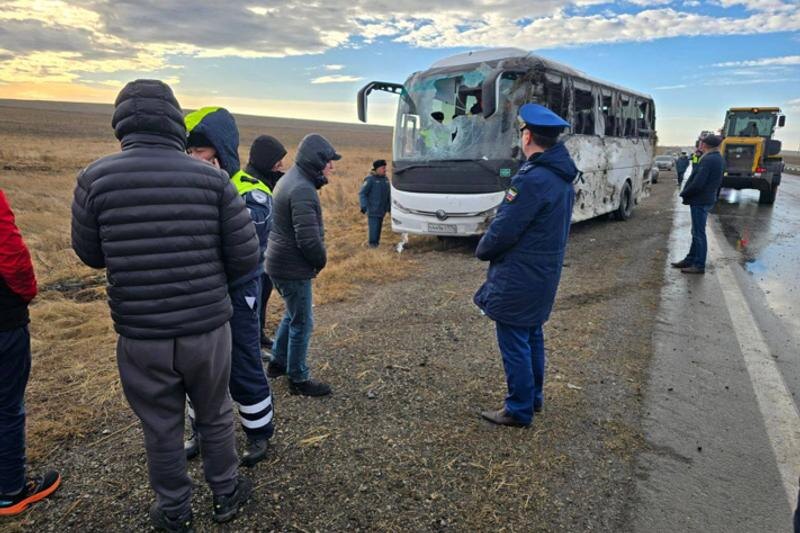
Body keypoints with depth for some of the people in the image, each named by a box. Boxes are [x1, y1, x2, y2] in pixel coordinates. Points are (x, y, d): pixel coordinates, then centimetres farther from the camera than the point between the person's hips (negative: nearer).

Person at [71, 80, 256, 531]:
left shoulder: (96, 178, -8)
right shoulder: (212, 178, -9)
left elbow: (91, 255, 4)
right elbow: (246, 258, -9)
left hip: (140, 336, 0)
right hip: (207, 329, 0)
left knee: (161, 429, 19)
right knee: (215, 418, 21)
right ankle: (227, 495, 41)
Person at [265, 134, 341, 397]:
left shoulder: (290, 179, 10)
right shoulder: (303, 190, -23)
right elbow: (308, 238, -28)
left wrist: (317, 258, 10)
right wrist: (321, 261, -8)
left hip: (279, 263, 10)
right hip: (293, 269, -10)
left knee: (293, 314, 25)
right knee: (301, 323, 4)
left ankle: (277, 362, 39)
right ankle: (298, 380, 19)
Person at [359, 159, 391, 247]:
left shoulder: (385, 179, 10)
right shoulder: (370, 179, -11)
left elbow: (388, 194, 20)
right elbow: (362, 193, -11)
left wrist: (389, 206, 19)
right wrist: (364, 206, -19)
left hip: (382, 210, 6)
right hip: (372, 210, -6)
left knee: (379, 226, 12)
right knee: (374, 227, -8)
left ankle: (377, 242, 24)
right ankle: (373, 243, 4)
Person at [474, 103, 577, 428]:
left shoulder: (533, 179, -24)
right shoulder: (563, 177, 7)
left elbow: (504, 228, -22)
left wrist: (482, 250, -2)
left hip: (518, 276, -10)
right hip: (545, 273, 10)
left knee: (514, 342, 4)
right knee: (533, 336, 21)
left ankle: (519, 410, 18)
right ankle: (534, 397, 36)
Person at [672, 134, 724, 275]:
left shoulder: (707, 160, -20)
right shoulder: (717, 158, 11)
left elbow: (697, 183, -24)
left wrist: (684, 193, -10)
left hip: (700, 201, -10)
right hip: (707, 199, 10)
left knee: (699, 233, -3)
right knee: (697, 232, 17)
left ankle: (699, 265, 3)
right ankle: (690, 260, 27)